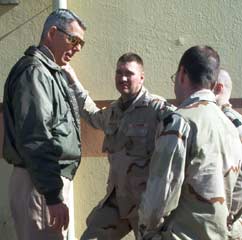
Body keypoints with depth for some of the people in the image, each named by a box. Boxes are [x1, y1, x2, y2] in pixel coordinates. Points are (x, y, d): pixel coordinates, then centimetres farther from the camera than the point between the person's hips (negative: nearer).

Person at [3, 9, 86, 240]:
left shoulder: (50, 72, 18)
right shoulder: (34, 71, -12)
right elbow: (34, 140, -22)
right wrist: (54, 195, -23)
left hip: (51, 180, 10)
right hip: (41, 184, -10)